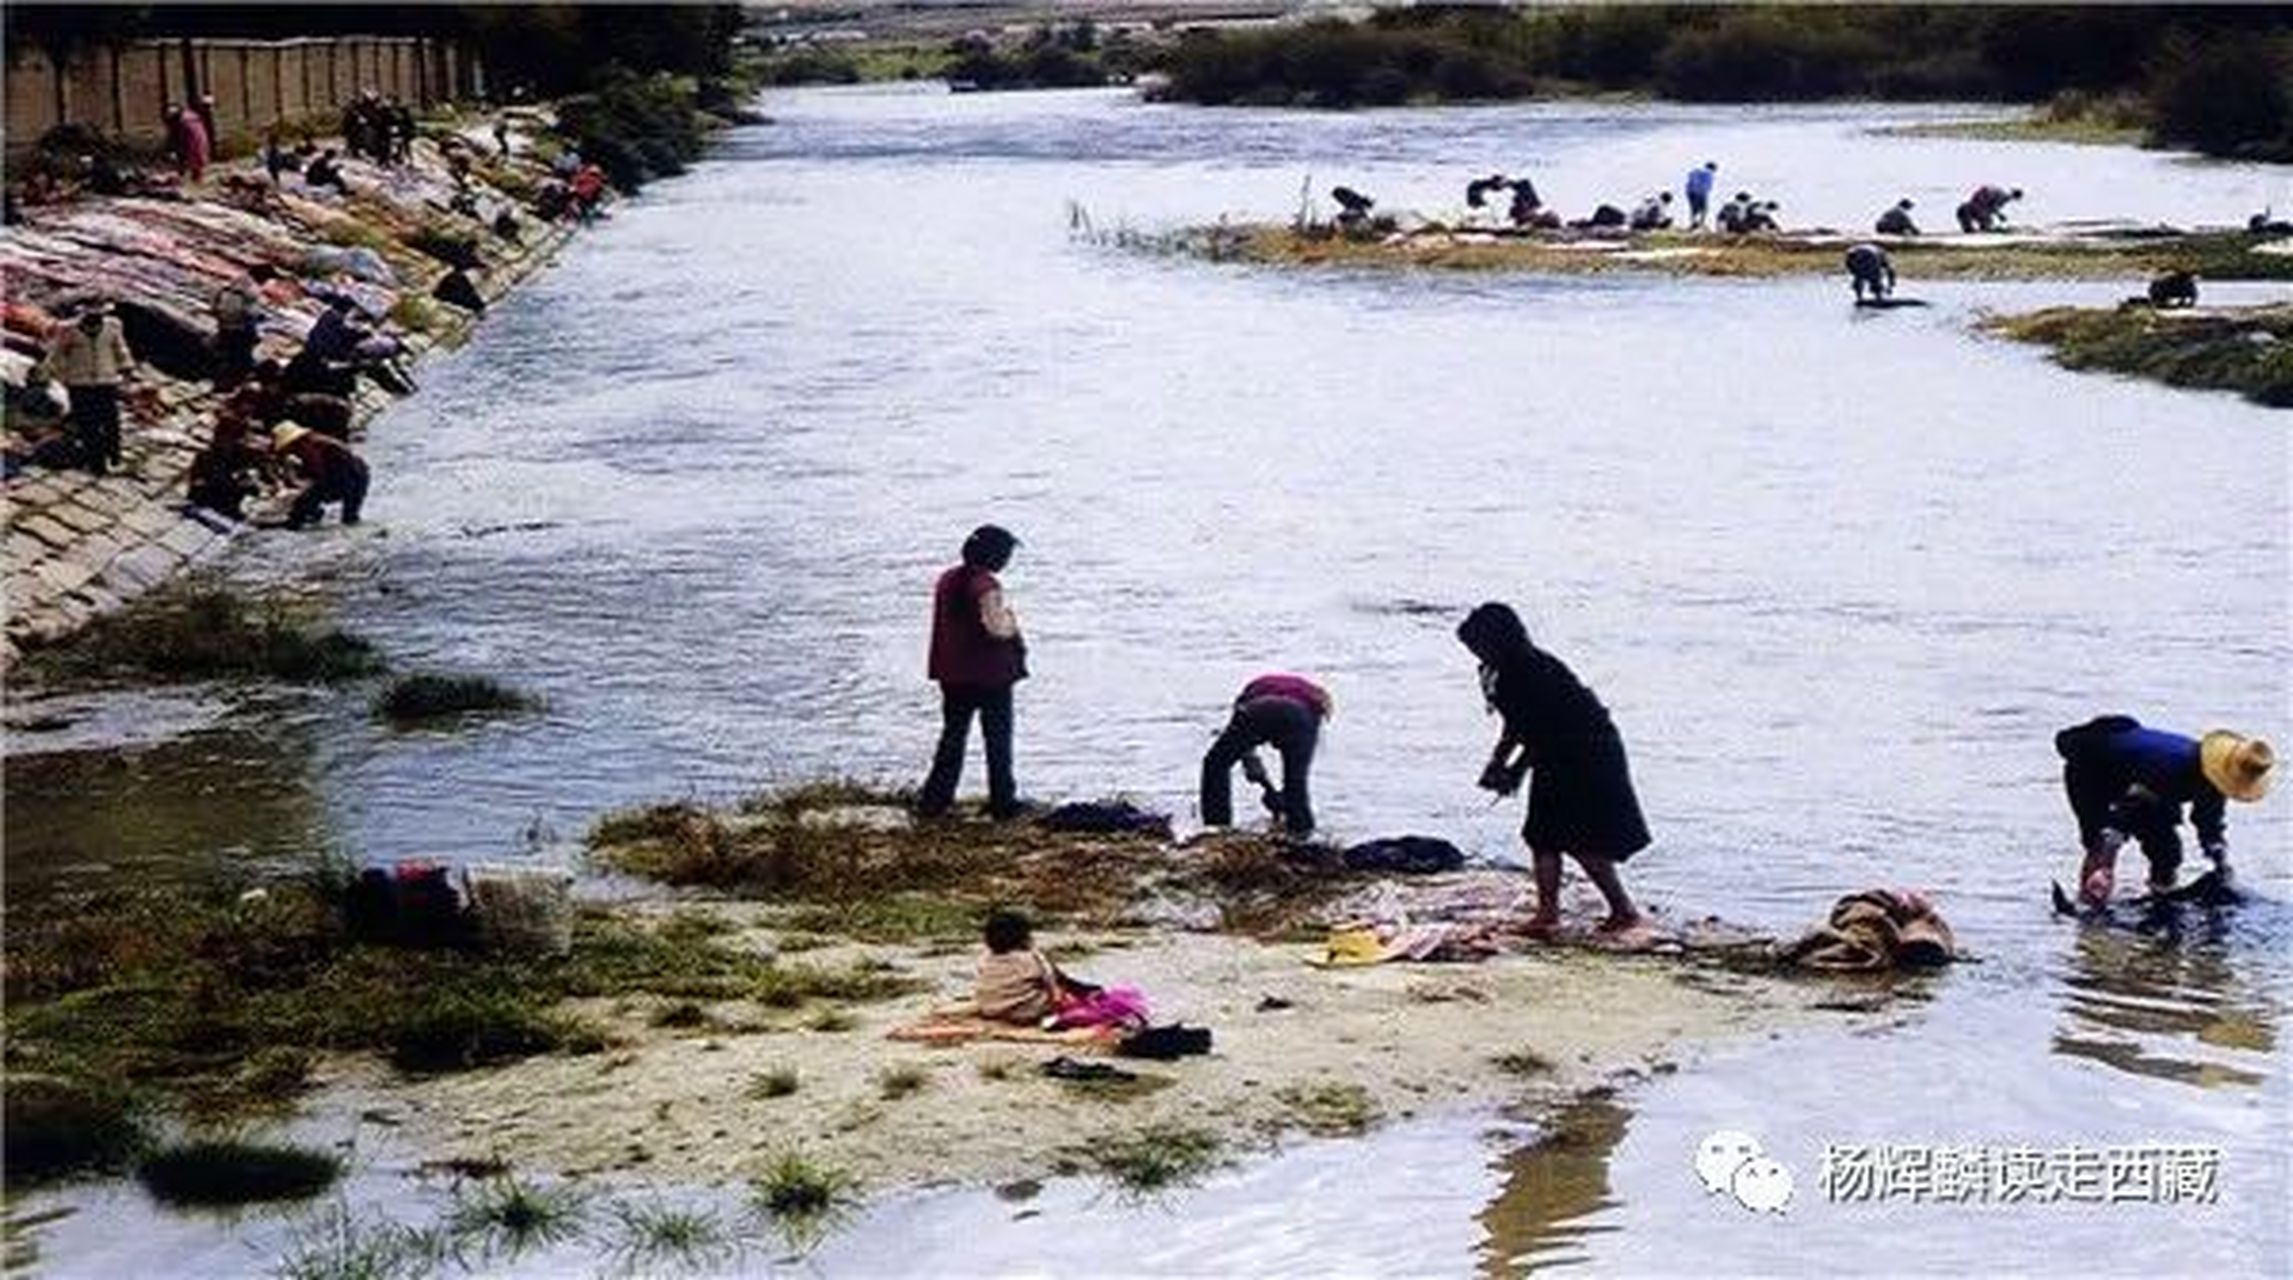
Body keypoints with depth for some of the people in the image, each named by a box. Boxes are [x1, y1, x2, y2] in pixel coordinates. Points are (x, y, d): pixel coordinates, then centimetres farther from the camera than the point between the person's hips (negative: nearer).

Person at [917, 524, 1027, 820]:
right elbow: (996, 628, -27)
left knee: (953, 735, 14)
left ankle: (934, 800, 13)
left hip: (953, 673, 6)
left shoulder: (947, 580, 6)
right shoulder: (985, 585, -18)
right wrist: (1011, 621, -5)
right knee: (998, 740, 6)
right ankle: (1002, 802, 10)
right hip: (990, 674, -6)